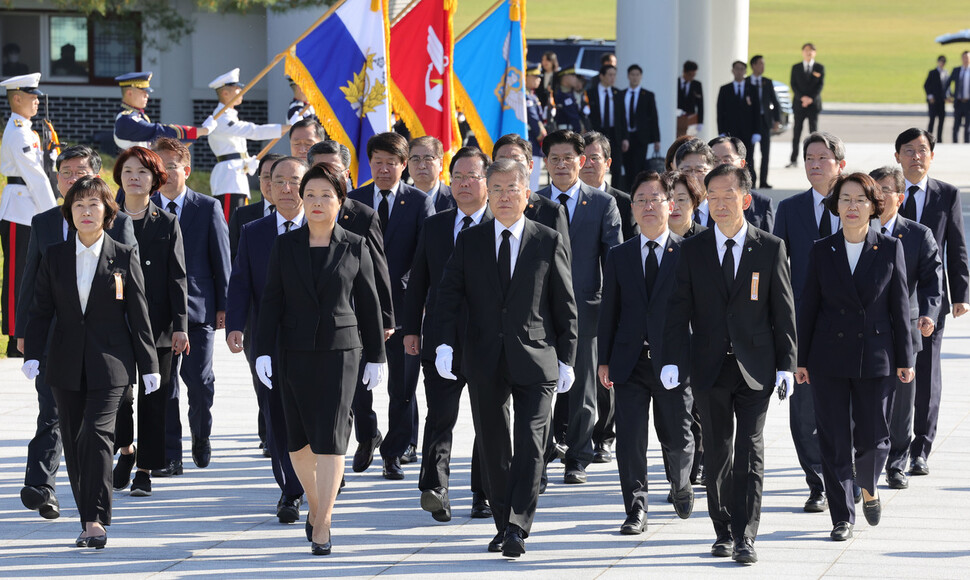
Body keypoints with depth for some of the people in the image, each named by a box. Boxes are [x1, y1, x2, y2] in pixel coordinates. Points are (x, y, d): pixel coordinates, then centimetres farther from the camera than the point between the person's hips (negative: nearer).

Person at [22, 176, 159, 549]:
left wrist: (148, 365, 2)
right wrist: (32, 354, -7)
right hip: (67, 363, 3)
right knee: (74, 442, 5)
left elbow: (138, 314, 3)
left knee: (96, 433, -17)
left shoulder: (124, 257, 1)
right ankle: (89, 518, 16)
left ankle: (95, 521, -17)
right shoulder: (55, 257, 7)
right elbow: (41, 309, 6)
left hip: (110, 362, -3)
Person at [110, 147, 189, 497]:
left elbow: (177, 279, 3)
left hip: (156, 324, 0)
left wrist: (180, 327, -6)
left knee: (153, 401, 1)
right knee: (120, 392, -13)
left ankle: (145, 471, 9)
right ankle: (125, 448, 14)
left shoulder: (167, 224, 6)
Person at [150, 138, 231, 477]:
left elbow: (221, 260, 3)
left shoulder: (208, 208, 2)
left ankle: (201, 437, 26)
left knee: (200, 383, -1)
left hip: (198, 308, -1)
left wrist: (223, 306, 0)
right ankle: (170, 458, 3)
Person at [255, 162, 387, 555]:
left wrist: (375, 357, 6)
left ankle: (322, 526, -10)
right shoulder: (285, 246, 5)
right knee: (297, 438, 7)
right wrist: (264, 352, -5)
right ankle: (315, 505, 31)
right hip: (294, 353, 2)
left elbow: (369, 303, 6)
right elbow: (272, 301, 3)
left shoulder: (355, 247, 3)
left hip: (340, 351, -2)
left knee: (330, 438, -10)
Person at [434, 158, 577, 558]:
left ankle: (518, 529, -12)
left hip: (535, 359, -2)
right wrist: (446, 343, -11)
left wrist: (566, 359, 2)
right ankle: (503, 524, 19)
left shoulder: (549, 243, 3)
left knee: (529, 445, -11)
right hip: (485, 360, 2)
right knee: (493, 447, 8)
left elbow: (565, 305, 5)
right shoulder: (469, 241, 8)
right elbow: (449, 295, 4)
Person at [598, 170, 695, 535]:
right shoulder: (619, 256, 9)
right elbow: (609, 311, 9)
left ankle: (681, 486, 38)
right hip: (630, 361, 2)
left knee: (677, 439, 9)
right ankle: (636, 510, 3)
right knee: (630, 439, -4)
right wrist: (604, 360, 4)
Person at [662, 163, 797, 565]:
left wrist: (786, 365, -2)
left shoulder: (770, 249, 1)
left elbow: (783, 310, 3)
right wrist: (673, 361, -10)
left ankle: (745, 537, -6)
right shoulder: (693, 250, 4)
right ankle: (723, 531, 18)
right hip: (710, 367, 2)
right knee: (717, 452, 8)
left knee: (750, 452, -6)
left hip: (754, 366, -2)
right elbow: (679, 309, 1)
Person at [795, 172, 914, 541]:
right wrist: (800, 359, 3)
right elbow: (808, 307, 5)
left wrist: (905, 359, 1)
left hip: (876, 358, -1)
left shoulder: (890, 249, 2)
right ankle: (842, 517, 11)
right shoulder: (822, 251, 3)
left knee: (873, 438, 0)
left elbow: (900, 306, 3)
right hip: (829, 359, 1)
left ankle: (868, 488, 32)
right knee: (834, 441, 1)